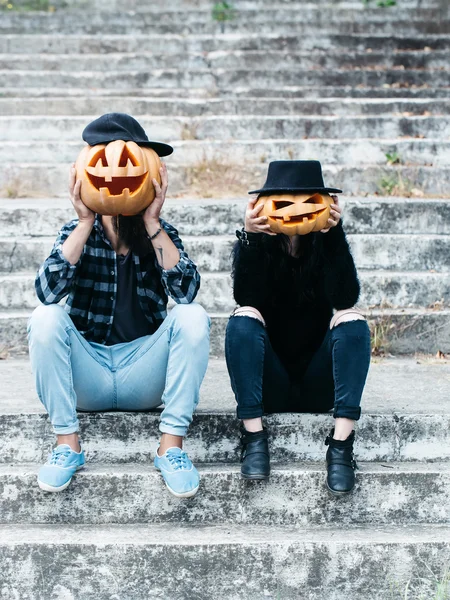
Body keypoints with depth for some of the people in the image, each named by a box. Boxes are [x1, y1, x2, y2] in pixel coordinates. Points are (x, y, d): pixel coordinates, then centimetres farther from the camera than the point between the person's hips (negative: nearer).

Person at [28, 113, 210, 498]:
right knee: (46, 318, -25)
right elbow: (48, 291, -20)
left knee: (192, 317, -24)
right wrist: (85, 223, -20)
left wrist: (152, 224, -21)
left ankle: (172, 443, -23)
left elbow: (186, 291, -19)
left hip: (145, 376, 0)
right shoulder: (77, 233, -1)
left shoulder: (161, 234, 0)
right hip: (87, 376, 0)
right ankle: (67, 442, -20)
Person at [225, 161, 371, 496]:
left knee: (352, 320, -24)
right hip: (268, 385, 0)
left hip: (319, 386, 1)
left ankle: (342, 444, -32)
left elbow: (345, 298, -21)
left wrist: (334, 233, -30)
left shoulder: (326, 244, -1)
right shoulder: (255, 245, -2)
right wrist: (250, 238, -32)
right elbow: (247, 299, -22)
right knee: (243, 319, -26)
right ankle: (254, 439, -29)